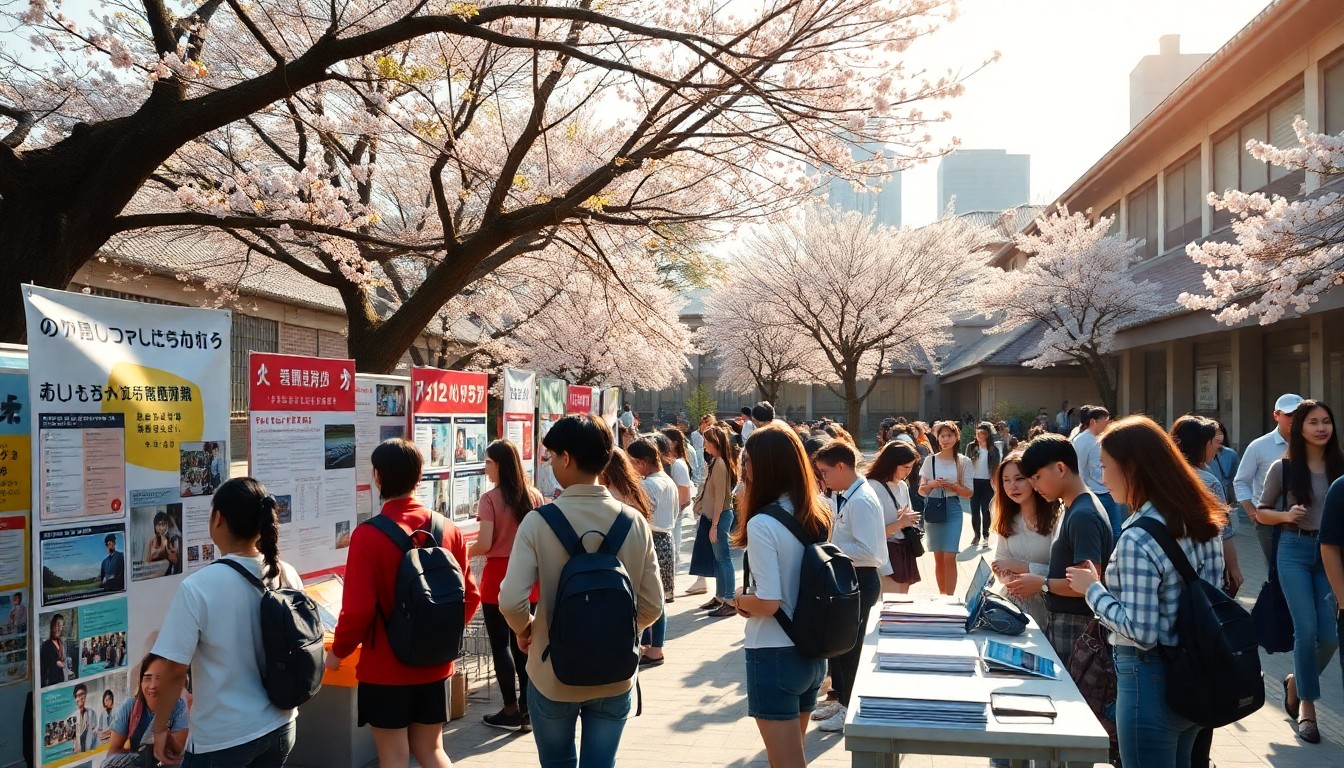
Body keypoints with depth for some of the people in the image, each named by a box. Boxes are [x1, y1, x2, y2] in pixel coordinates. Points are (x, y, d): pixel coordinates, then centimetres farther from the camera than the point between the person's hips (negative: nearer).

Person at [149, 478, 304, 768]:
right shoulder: (288, 576, -3)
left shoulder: (197, 588, -19)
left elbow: (174, 669, -15)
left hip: (222, 738, -5)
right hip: (280, 726, 5)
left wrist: (160, 728, 0)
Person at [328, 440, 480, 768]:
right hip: (434, 665, 4)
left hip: (385, 668, -4)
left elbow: (358, 609, -17)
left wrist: (338, 651, 0)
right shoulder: (449, 530, -3)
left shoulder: (368, 535, -16)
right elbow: (470, 597, 3)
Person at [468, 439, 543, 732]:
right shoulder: (535, 496, 2)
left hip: (498, 577, -5)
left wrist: (464, 553, 3)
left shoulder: (491, 498, -12)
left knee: (500, 644, 5)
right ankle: (527, 709, 15)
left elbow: (484, 544, -16)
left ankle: (511, 711, 7)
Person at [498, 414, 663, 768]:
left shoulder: (539, 521, -16)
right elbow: (652, 607, -5)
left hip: (553, 676, -2)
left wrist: (525, 629, -1)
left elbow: (511, 601, -23)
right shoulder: (634, 522, -8)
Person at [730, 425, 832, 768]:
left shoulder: (762, 524, -20)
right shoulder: (818, 517, 2)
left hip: (774, 657, -8)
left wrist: (739, 599, -4)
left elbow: (768, 603, -24)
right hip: (812, 653, 8)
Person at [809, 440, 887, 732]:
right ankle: (842, 700, 36)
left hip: (860, 580, -10)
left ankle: (850, 709, 21)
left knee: (849, 645, 4)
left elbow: (868, 551, -28)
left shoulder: (860, 500, -24)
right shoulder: (848, 496, 5)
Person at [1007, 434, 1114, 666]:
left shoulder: (1082, 516, -18)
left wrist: (1043, 584, -12)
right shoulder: (1076, 509, 12)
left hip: (1075, 628, -9)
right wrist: (1036, 579, 6)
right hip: (1061, 621, 9)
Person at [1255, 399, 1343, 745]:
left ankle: (1296, 682, 30)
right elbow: (1261, 512, 5)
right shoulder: (1283, 467, -2)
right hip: (1295, 551, -2)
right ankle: (1306, 706, 10)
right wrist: (1286, 515, -14)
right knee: (1306, 630, -6)